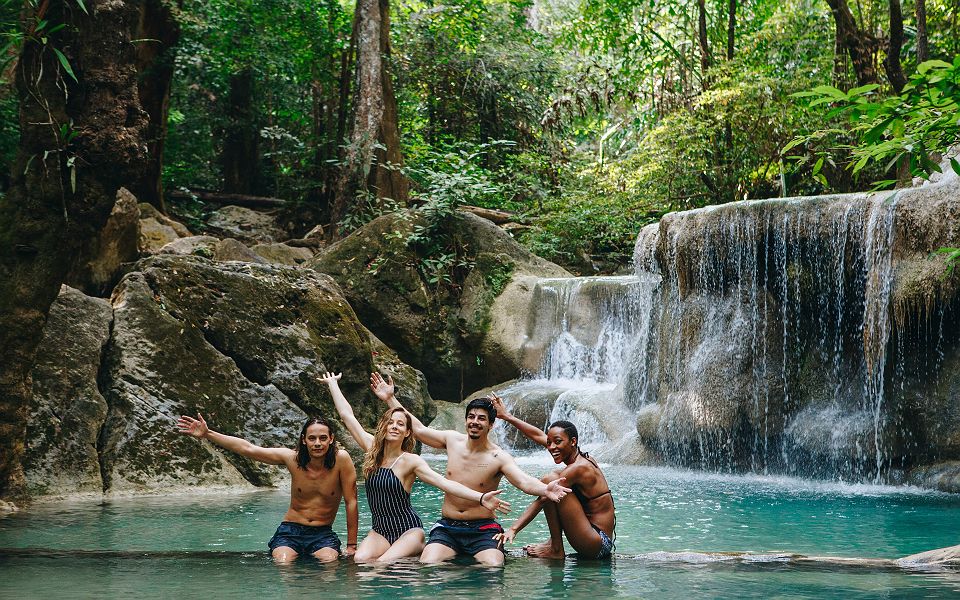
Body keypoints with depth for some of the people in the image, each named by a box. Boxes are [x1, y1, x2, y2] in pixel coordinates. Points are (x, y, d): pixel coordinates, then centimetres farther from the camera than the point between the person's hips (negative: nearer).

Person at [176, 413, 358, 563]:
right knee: (282, 562, -26)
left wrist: (351, 546, -10)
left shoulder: (341, 459, -13)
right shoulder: (292, 458, -7)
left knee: (329, 561, -30)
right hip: (290, 531, 2)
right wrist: (207, 434, -10)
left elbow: (351, 502, -10)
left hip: (323, 534, -1)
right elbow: (247, 449, -5)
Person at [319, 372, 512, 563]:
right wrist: (332, 382, 17)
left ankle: (418, 548, 3)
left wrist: (480, 498, -33)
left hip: (408, 529, -4)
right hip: (380, 530, 4)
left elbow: (444, 482, -20)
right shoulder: (372, 448, 3)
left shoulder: (410, 461, -9)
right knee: (360, 560, -23)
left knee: (385, 562, -28)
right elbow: (346, 414, 11)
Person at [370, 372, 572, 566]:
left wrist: (545, 490, -47)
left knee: (494, 567, -26)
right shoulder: (453, 440, 4)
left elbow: (524, 481, -24)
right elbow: (418, 429, 15)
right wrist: (390, 399, 15)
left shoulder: (499, 457, -9)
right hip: (447, 527, 2)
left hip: (482, 529, -2)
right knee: (427, 565, -22)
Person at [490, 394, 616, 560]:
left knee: (551, 481, -16)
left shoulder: (579, 468, -17)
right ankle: (554, 543, 15)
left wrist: (513, 529, -21)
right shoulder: (580, 457, 9)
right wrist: (506, 416, 20)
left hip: (597, 545, -10)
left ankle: (556, 549, -11)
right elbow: (538, 435, 16)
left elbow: (541, 500, -19)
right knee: (554, 481, 20)